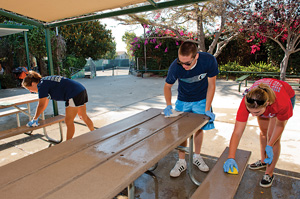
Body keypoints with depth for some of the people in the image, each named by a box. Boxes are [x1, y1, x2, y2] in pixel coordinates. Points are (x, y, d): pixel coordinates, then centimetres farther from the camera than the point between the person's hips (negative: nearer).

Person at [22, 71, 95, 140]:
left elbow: (41, 105, -7)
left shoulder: (42, 85, -8)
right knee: (83, 116, 21)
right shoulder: (46, 81, 20)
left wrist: (34, 119, 5)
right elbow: (45, 103, 27)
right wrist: (36, 118, 30)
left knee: (69, 121, -1)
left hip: (74, 94, -10)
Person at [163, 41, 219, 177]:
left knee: (199, 128, 6)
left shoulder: (209, 61, -29)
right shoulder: (175, 66, -29)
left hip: (201, 100, 1)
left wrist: (207, 109, -16)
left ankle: (197, 156, 29)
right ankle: (182, 162, 13)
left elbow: (211, 85, -16)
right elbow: (167, 86, -9)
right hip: (183, 101, 0)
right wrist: (168, 106, -18)